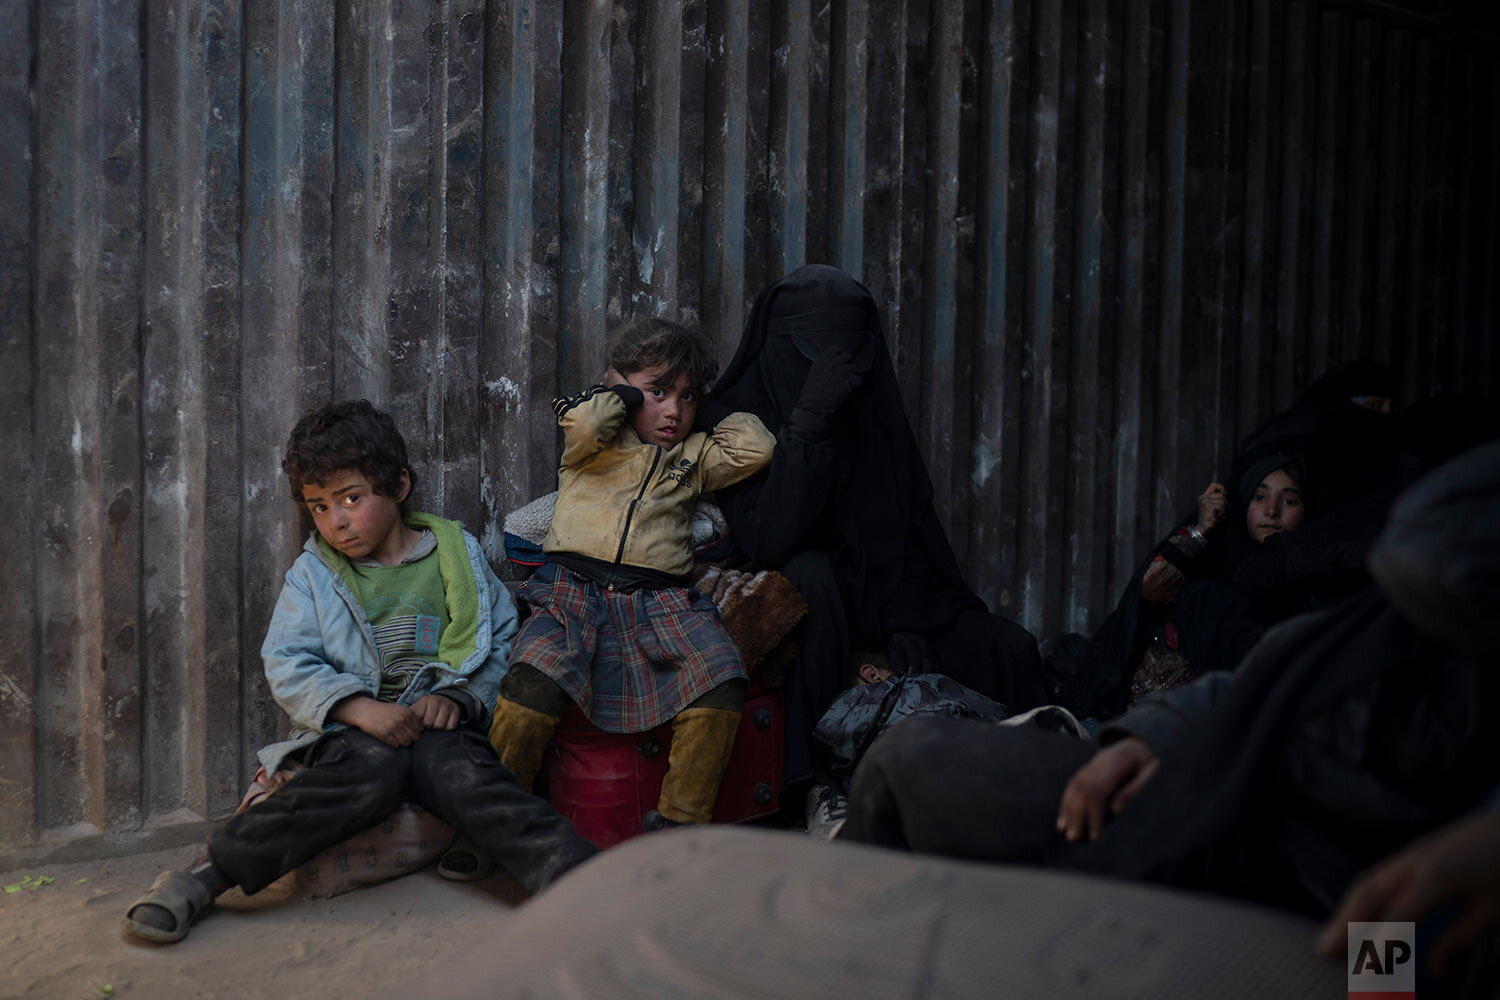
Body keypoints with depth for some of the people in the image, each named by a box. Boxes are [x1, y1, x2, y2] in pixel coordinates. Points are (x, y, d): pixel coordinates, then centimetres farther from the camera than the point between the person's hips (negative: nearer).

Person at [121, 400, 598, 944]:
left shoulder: (458, 554, 9)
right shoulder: (312, 573, 9)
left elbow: (501, 640, 9)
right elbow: (287, 666, -1)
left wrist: (457, 696, -10)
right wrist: (360, 707, -18)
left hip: (438, 724, 0)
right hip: (348, 728, 0)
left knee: (463, 771, -33)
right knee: (372, 771, -35)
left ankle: (578, 878, -47)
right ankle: (205, 874, -32)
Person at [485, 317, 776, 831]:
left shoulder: (693, 455, 26)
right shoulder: (597, 441, 16)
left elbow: (756, 447, 14)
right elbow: (583, 422, -8)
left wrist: (705, 413, 23)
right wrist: (623, 395, 10)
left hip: (660, 600, 3)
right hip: (574, 590, -2)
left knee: (720, 679, -23)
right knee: (534, 678, -29)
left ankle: (680, 820, -11)